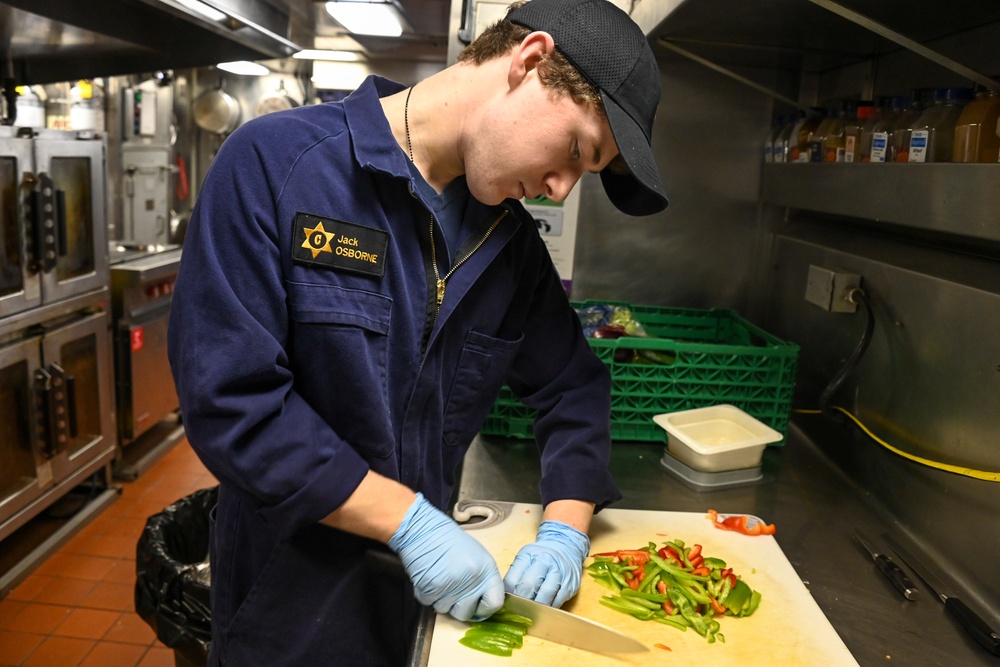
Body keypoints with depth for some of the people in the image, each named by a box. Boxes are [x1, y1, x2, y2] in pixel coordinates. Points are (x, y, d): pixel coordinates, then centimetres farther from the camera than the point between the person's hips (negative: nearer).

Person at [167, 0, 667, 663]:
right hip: (289, 597, -5)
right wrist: (411, 523, -24)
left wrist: (565, 528, -9)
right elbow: (229, 398, -24)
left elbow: (572, 385, 6)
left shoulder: (513, 238, -2)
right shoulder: (272, 163, -19)